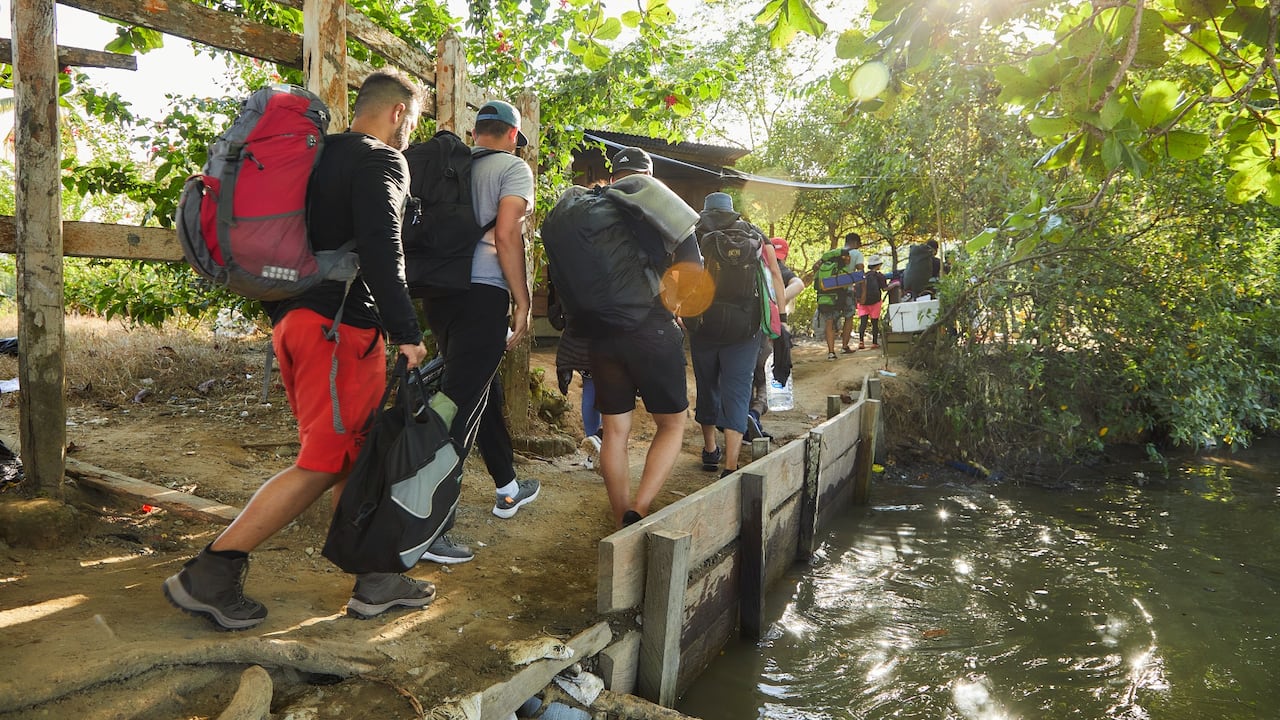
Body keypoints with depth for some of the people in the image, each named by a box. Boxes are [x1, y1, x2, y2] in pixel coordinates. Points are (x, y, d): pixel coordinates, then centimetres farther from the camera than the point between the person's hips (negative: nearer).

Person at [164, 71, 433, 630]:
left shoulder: (318, 156, 21)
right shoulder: (381, 161, -6)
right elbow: (381, 252, -19)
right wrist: (406, 332, -18)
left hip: (292, 316, 10)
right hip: (340, 323, -9)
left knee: (354, 455, 12)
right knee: (324, 462, -4)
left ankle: (374, 581, 18)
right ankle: (208, 574, -1)